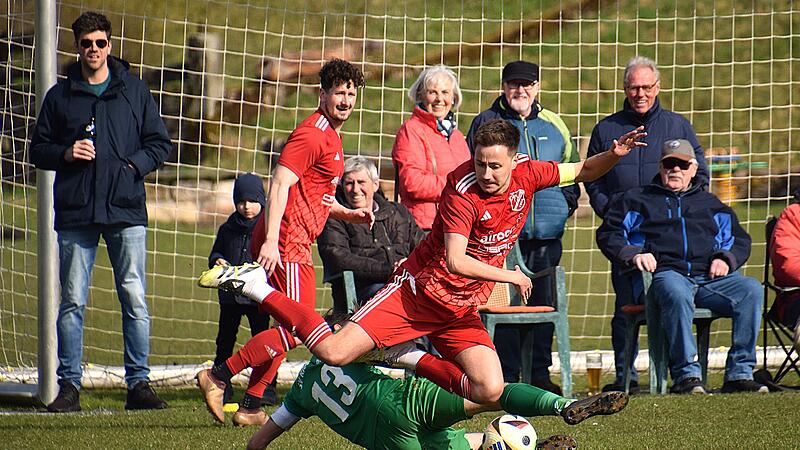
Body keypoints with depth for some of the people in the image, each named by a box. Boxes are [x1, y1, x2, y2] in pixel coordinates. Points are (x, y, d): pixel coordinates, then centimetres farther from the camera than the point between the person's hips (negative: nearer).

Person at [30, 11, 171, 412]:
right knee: (72, 302, 0)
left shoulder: (134, 91, 10)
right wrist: (66, 153, -5)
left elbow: (160, 144, 12)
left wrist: (134, 165, -6)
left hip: (126, 212, -1)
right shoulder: (60, 95, 12)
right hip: (75, 213, 1)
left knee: (134, 299, -4)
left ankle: (138, 383, 1)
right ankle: (69, 386, 4)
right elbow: (38, 149, 15)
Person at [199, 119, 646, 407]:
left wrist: (613, 156, -9)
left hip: (462, 309, 5)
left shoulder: (526, 173, -6)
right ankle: (255, 285, 2)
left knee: (490, 391, -13)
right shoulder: (463, 189, -23)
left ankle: (415, 361, 11)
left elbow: (580, 172, 10)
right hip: (420, 288, -5)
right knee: (335, 352, -15)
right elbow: (455, 260, -28)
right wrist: (509, 275, -22)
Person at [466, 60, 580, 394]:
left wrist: (567, 202, 10)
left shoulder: (553, 125, 15)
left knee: (543, 304, 6)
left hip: (547, 233, 4)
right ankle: (506, 376, -4)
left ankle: (540, 374, 12)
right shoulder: (485, 123, 5)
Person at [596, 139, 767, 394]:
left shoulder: (710, 203, 32)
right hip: (666, 274, -3)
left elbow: (739, 239, 30)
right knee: (677, 293, -41)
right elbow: (608, 234, 18)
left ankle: (739, 373, -27)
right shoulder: (637, 200, 24)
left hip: (711, 277, 3)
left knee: (751, 290, -26)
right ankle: (686, 375, -41)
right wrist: (632, 255, -1)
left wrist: (725, 259, 8)